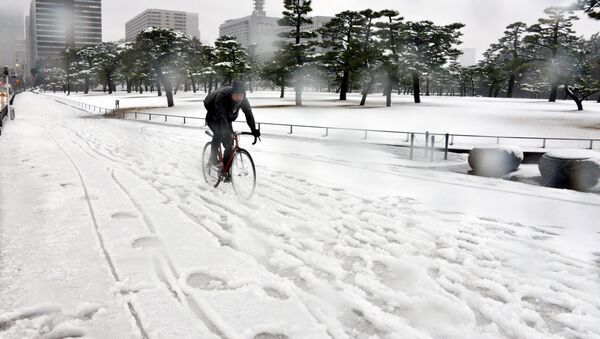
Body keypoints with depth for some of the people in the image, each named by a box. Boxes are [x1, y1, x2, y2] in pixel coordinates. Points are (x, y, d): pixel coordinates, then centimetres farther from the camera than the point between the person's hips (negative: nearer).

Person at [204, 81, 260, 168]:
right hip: (213, 119, -4)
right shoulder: (222, 96, -37)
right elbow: (221, 115, -45)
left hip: (227, 120, 4)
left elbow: (248, 113, -21)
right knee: (219, 133, -35)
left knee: (229, 146, -6)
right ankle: (213, 158, -17)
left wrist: (254, 130, -31)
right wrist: (228, 130, -56)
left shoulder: (243, 100, -23)